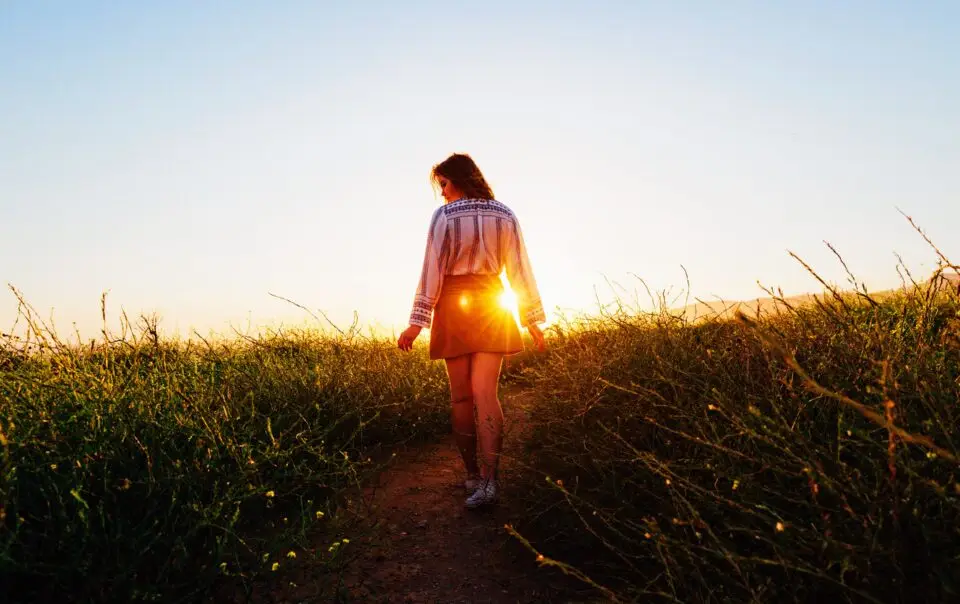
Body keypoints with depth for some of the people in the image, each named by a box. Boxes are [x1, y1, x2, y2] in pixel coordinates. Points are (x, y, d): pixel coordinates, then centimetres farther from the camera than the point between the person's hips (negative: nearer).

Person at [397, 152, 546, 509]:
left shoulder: (444, 216, -4)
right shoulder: (505, 216, 6)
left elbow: (432, 271, -7)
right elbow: (520, 270, 6)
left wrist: (416, 323, -5)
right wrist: (532, 319, 10)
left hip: (454, 306, -2)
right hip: (492, 306, 2)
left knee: (460, 395, 8)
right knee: (485, 392, -3)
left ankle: (472, 474, 16)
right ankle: (488, 479, -14)